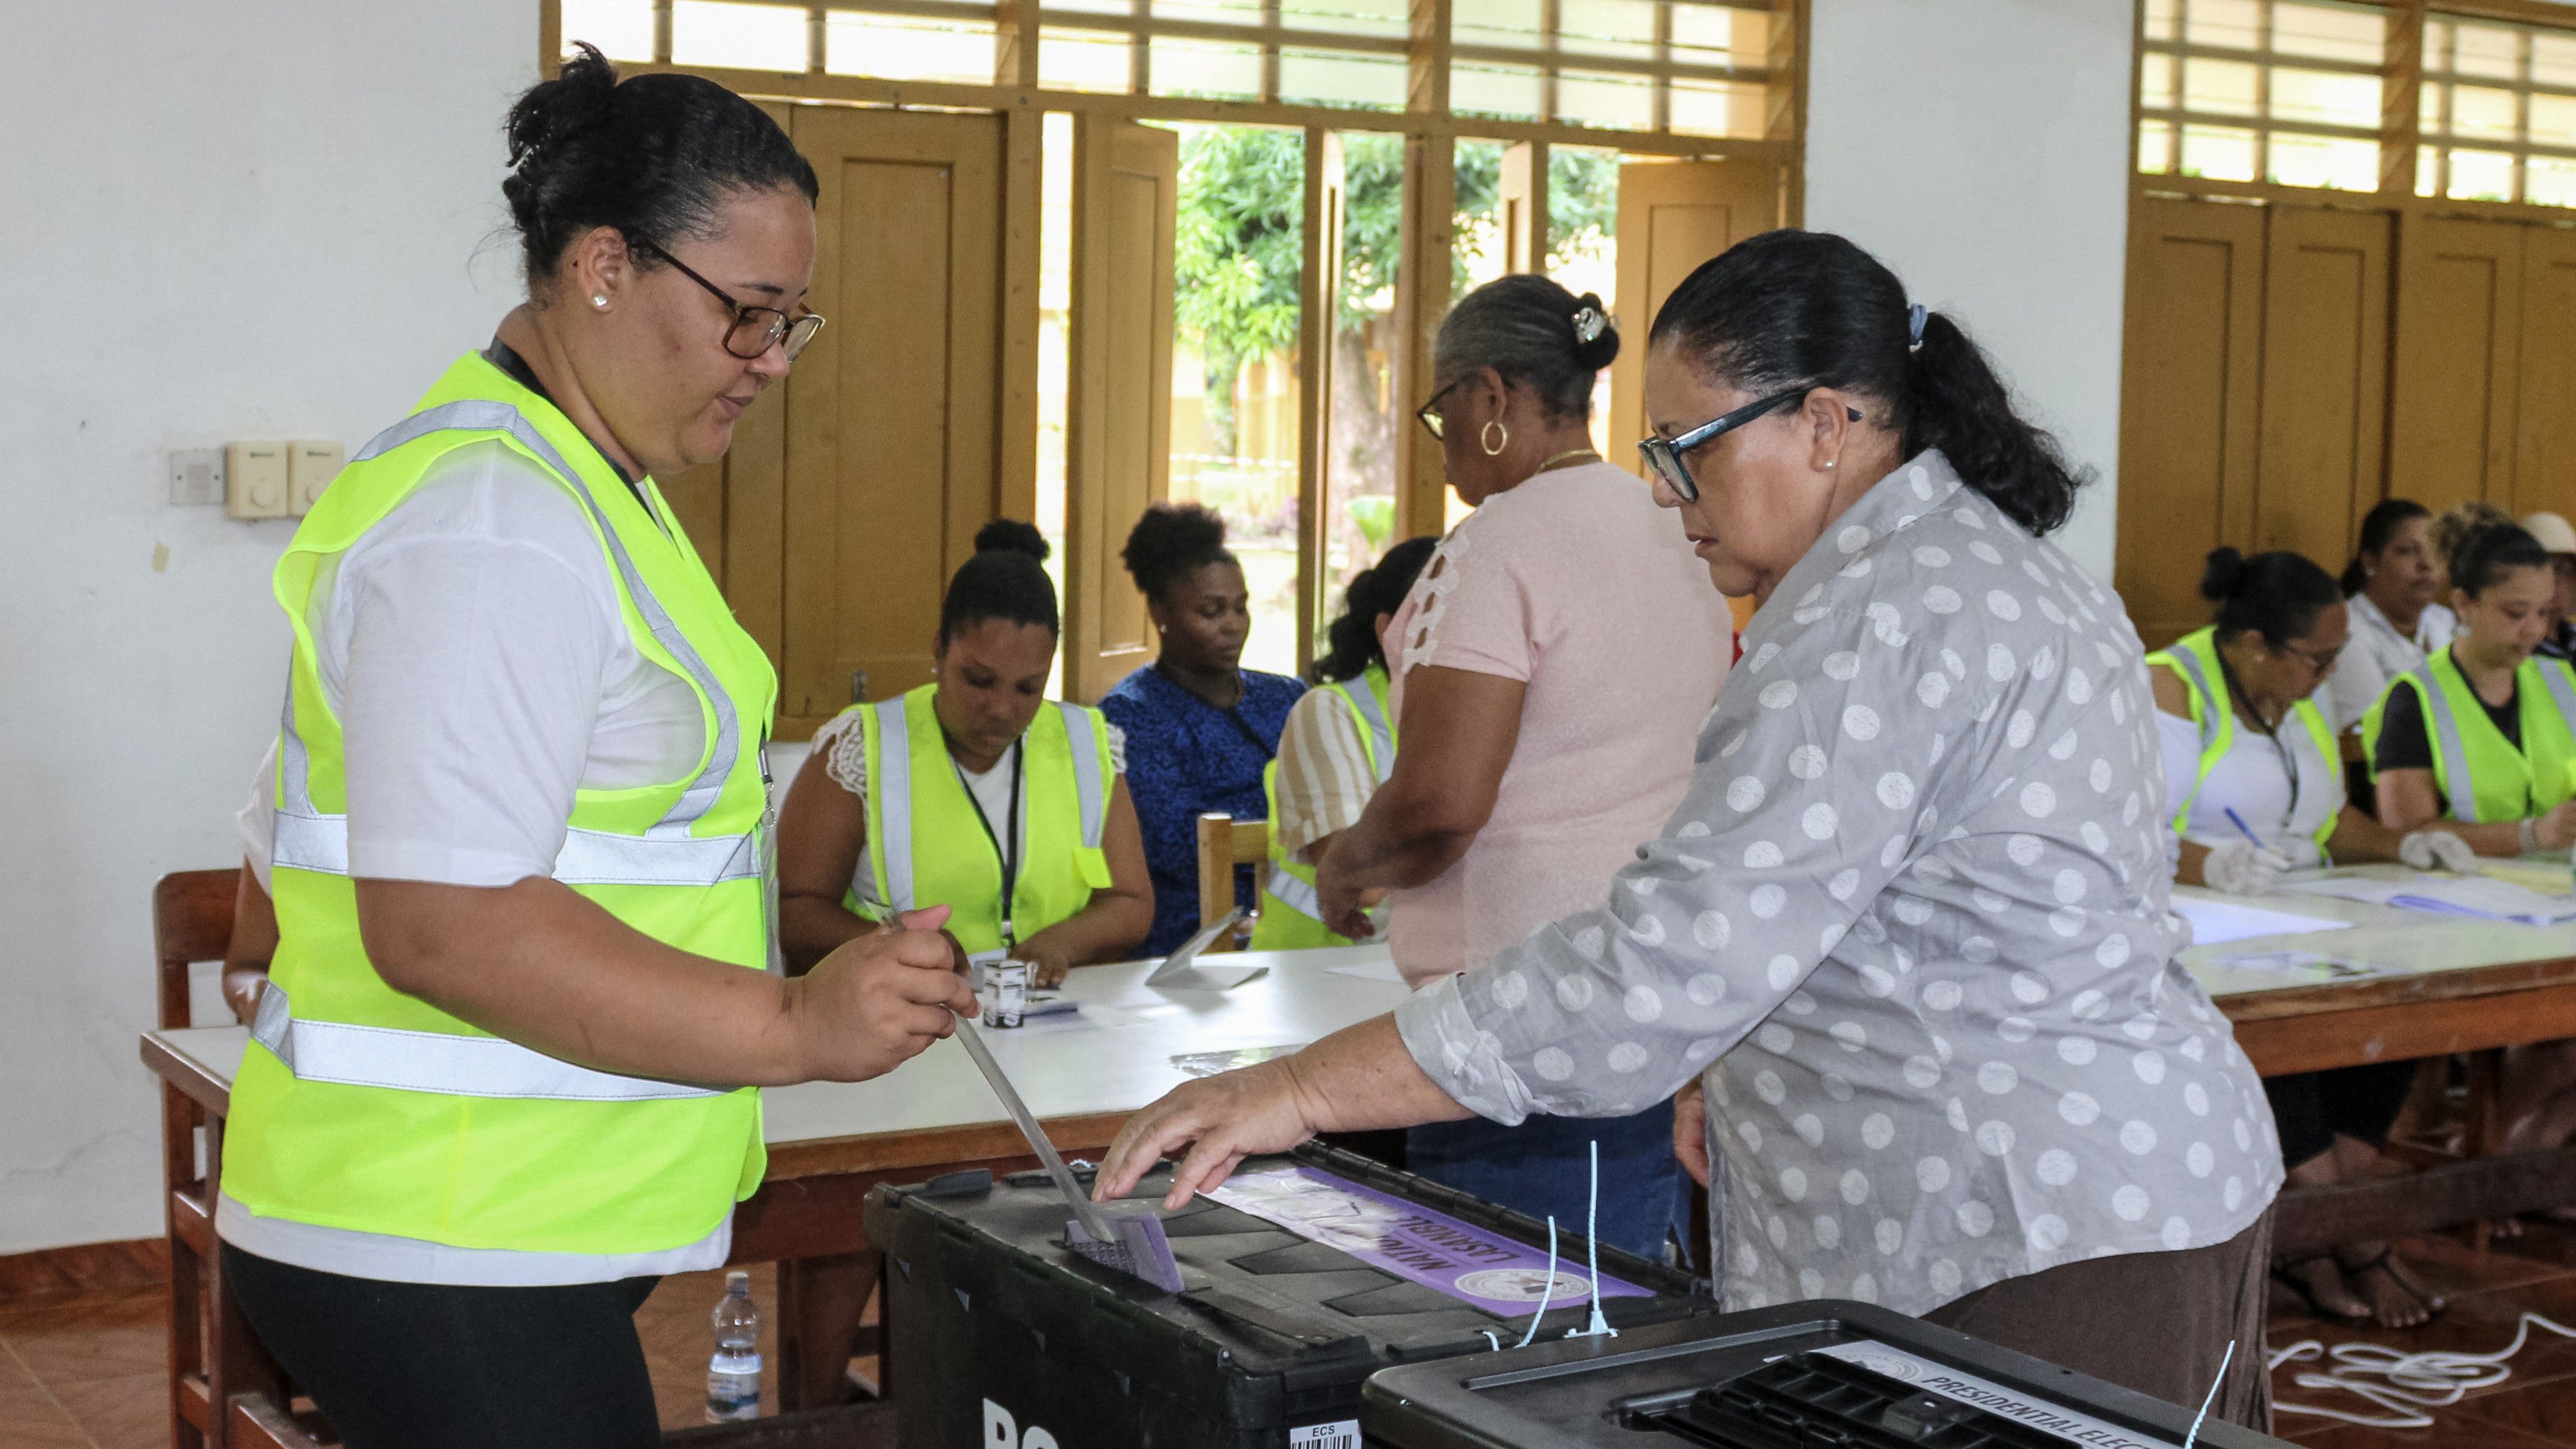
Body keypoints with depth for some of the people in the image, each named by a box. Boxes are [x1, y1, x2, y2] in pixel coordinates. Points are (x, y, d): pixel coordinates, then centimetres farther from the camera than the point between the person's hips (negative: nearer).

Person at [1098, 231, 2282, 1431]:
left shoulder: (1880, 623, -21)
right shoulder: (2005, 566, 14)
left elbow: (1671, 959, -28)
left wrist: (1305, 1091, -26)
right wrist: (1756, 1059, 11)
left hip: (2042, 1255, -11)